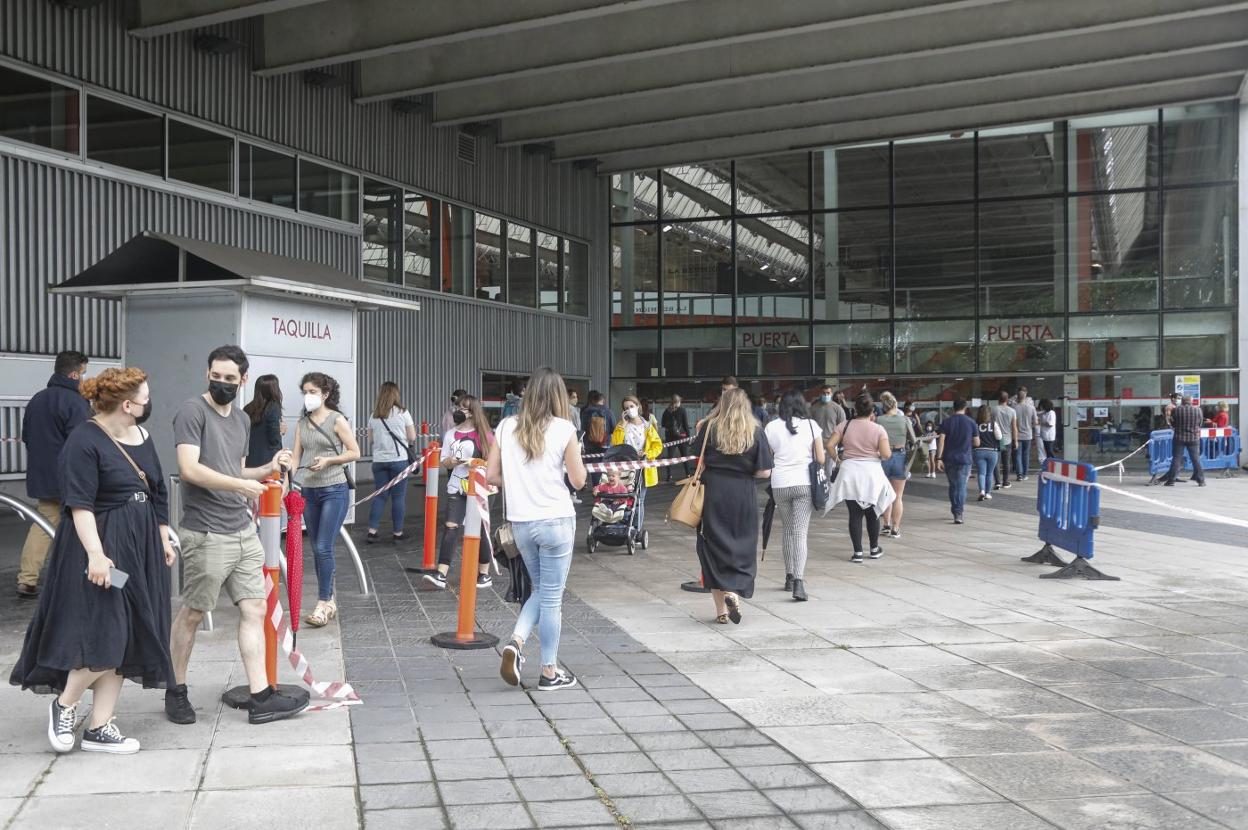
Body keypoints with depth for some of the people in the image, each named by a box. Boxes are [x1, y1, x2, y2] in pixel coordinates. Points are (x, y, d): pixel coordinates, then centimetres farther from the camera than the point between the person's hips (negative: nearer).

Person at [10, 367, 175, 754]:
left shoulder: (142, 437, 11)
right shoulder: (85, 441, -13)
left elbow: (157, 494, 20)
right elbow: (80, 504, -18)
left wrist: (164, 540, 18)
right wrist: (95, 554, -24)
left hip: (141, 548, 8)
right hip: (103, 547, -8)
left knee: (126, 641, 7)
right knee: (104, 635, -11)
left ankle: (99, 728, 14)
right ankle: (64, 704, 14)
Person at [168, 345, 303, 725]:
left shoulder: (241, 420, 15)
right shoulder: (192, 411, -9)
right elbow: (190, 469, -19)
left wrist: (267, 469, 5)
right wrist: (242, 485, -26)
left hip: (243, 529, 7)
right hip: (206, 534, -7)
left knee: (254, 608, 5)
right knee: (192, 613, 5)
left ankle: (261, 698, 8)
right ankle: (176, 691, 22)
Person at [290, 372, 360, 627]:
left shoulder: (337, 420, -5)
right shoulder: (302, 422, 10)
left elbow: (355, 452, -4)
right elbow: (296, 456, 7)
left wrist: (328, 460, -17)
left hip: (334, 490, -6)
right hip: (309, 491, 6)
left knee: (324, 548, -10)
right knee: (318, 550, 9)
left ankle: (323, 604, -3)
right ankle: (330, 601, 19)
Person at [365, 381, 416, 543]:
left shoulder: (374, 416, 5)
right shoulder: (402, 413, -5)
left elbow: (370, 440, 11)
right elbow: (412, 437, -3)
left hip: (379, 461, 4)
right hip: (399, 460, -4)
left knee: (380, 495, 10)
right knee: (398, 497, 3)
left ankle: (372, 531, 5)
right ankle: (397, 532, 7)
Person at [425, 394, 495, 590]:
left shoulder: (483, 434, -2)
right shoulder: (451, 435, 9)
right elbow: (444, 462, 10)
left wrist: (474, 462, -17)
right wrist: (451, 461, -12)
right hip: (456, 489, 3)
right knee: (451, 528, -7)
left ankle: (484, 574, 18)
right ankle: (441, 574, -12)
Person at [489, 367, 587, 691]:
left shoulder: (506, 427, 1)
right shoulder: (563, 429, -9)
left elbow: (491, 475, 2)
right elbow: (579, 480, -3)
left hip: (520, 522, 4)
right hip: (556, 520, -4)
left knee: (541, 590, 22)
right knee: (552, 597, 6)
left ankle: (515, 642, 1)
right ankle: (549, 672, 15)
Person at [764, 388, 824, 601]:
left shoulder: (771, 427, 1)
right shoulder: (811, 425, 0)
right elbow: (821, 459, 0)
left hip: (779, 484, 1)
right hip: (804, 483, -1)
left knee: (788, 530, 18)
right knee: (800, 533, -4)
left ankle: (789, 577, 23)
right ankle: (798, 581, -17)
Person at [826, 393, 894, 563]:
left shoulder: (845, 426, -1)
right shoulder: (878, 429, -6)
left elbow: (830, 445, -5)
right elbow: (886, 454, -12)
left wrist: (837, 459, 9)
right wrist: (889, 450, 10)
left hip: (850, 473, 0)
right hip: (871, 472, 0)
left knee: (854, 514, 4)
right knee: (872, 512, 16)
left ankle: (858, 553, 1)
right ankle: (874, 549, 27)